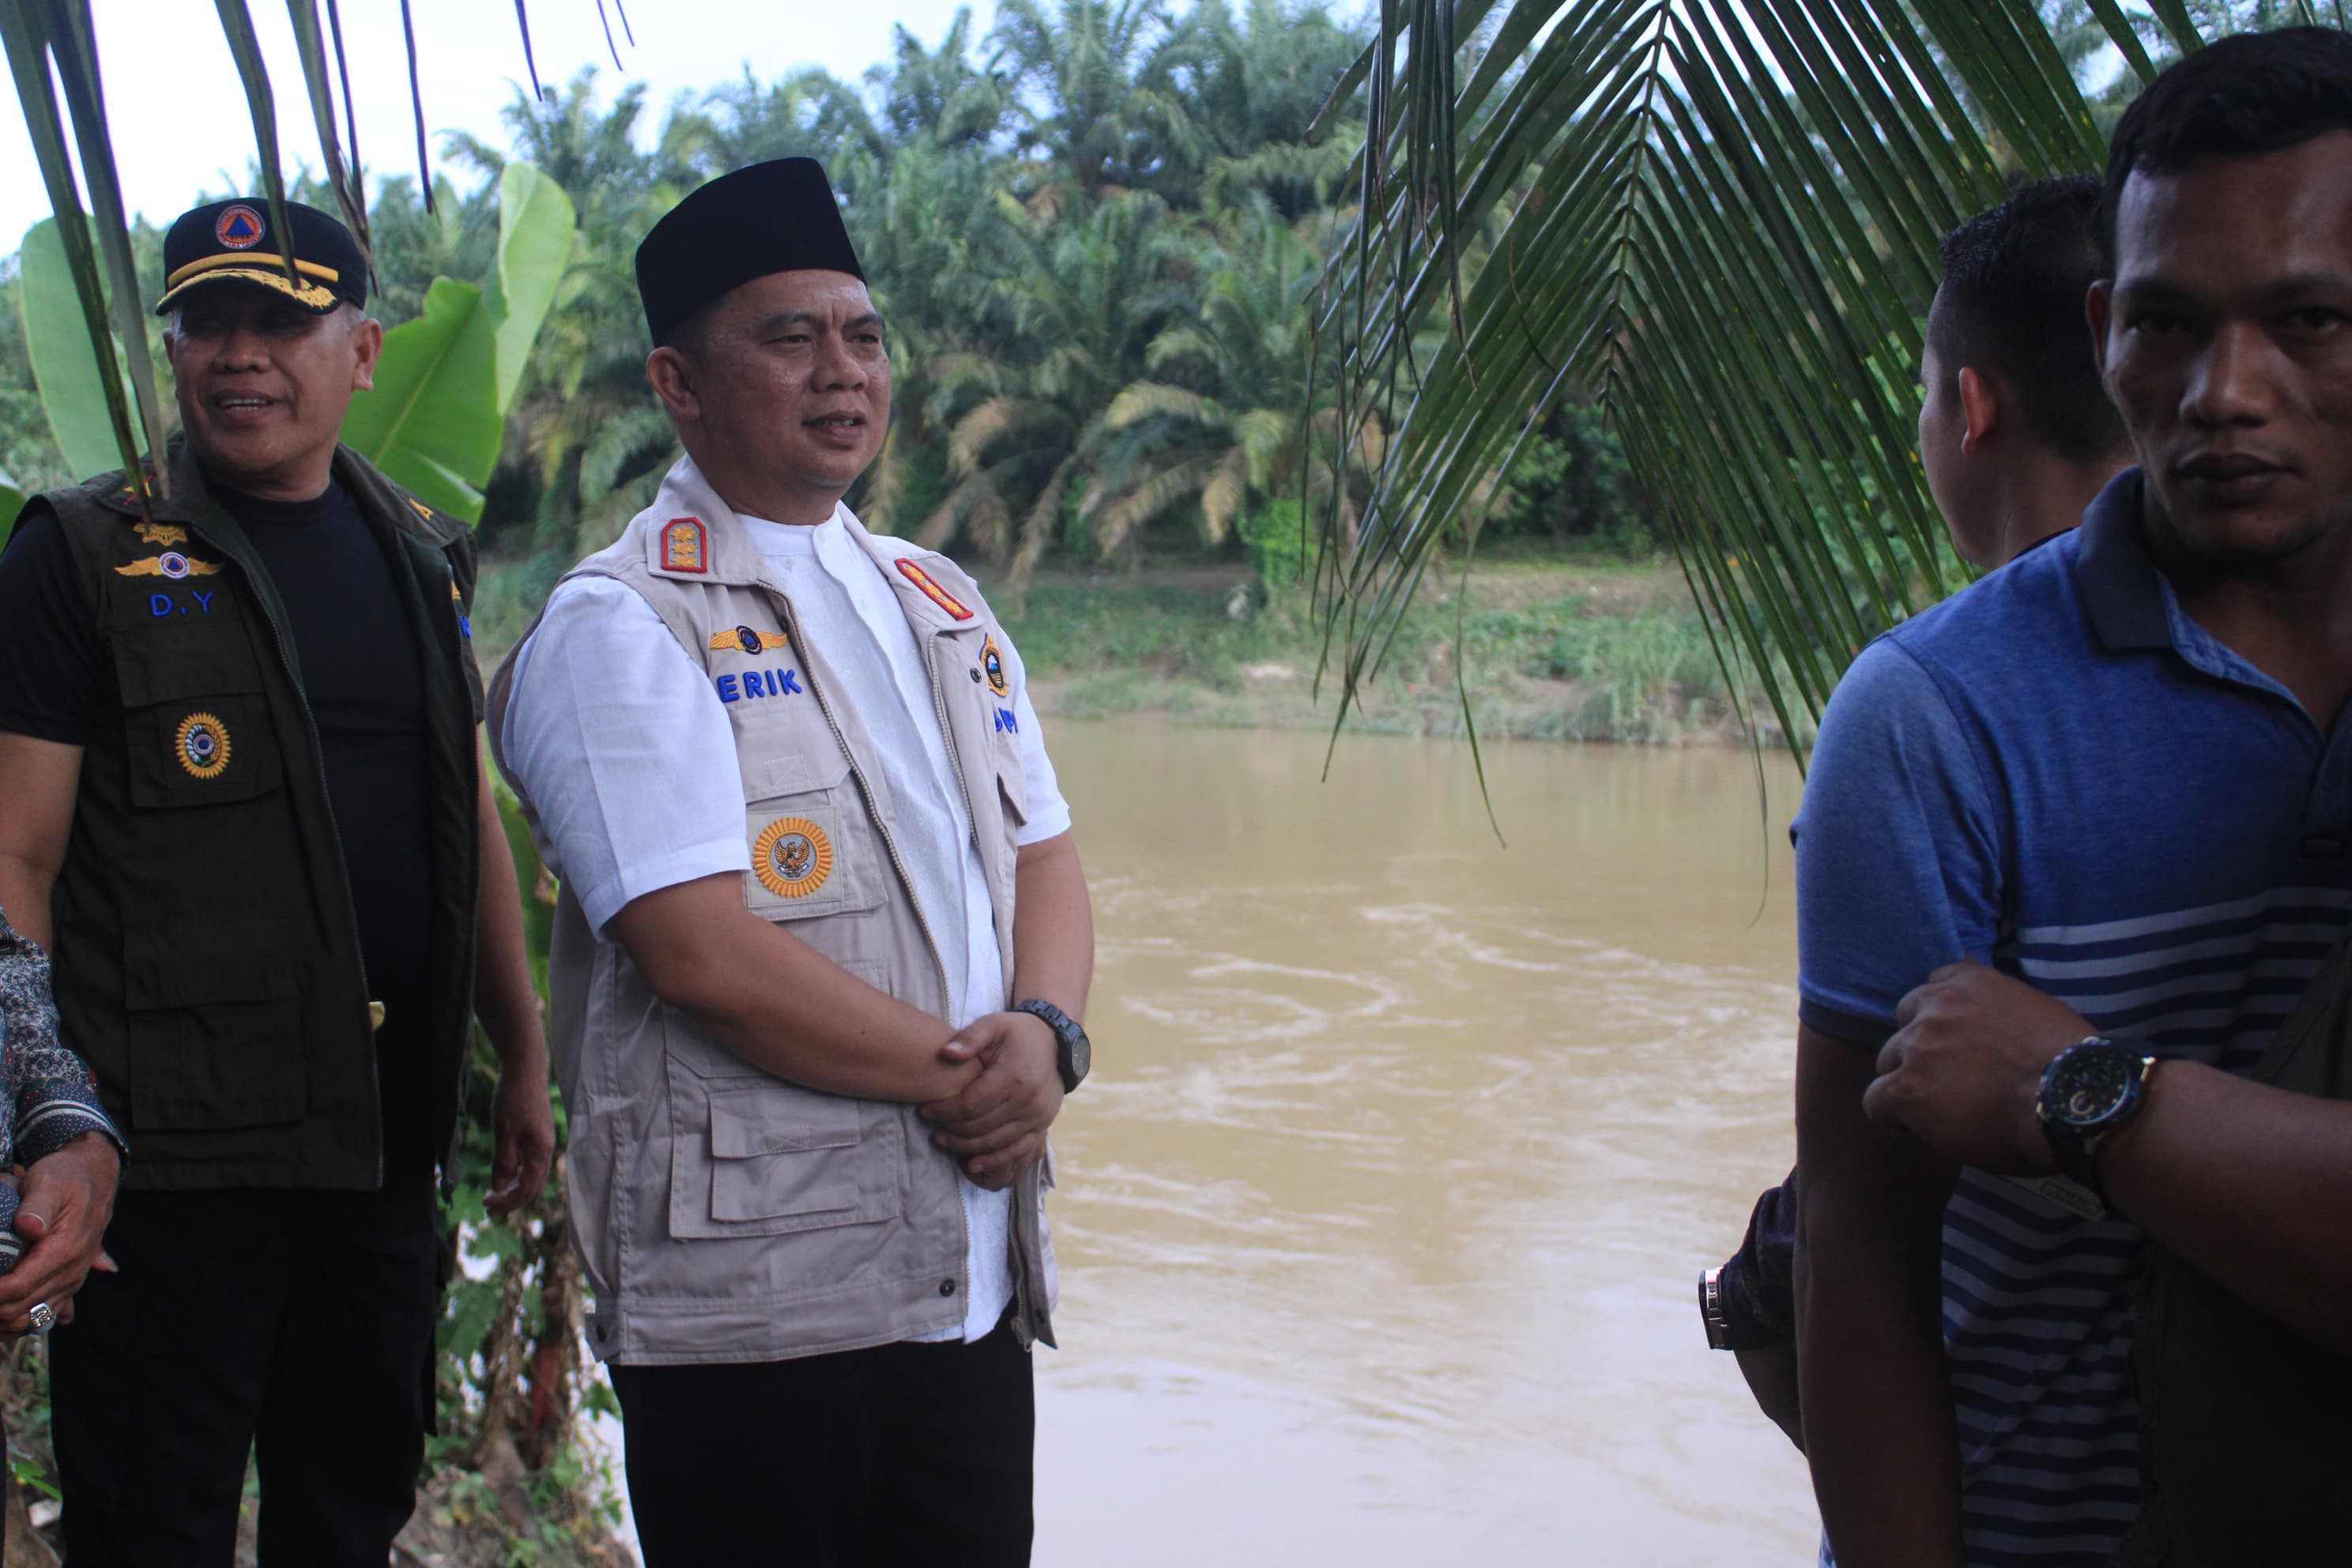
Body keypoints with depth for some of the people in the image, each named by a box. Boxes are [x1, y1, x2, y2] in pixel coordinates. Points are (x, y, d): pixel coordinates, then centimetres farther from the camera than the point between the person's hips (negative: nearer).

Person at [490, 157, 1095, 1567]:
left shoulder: (943, 606, 16)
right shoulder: (618, 629, -7)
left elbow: (1046, 858, 13)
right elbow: (706, 953, -17)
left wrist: (1044, 1034, -8)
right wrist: (958, 1077, -11)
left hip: (973, 1279, 7)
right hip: (750, 1300, -6)